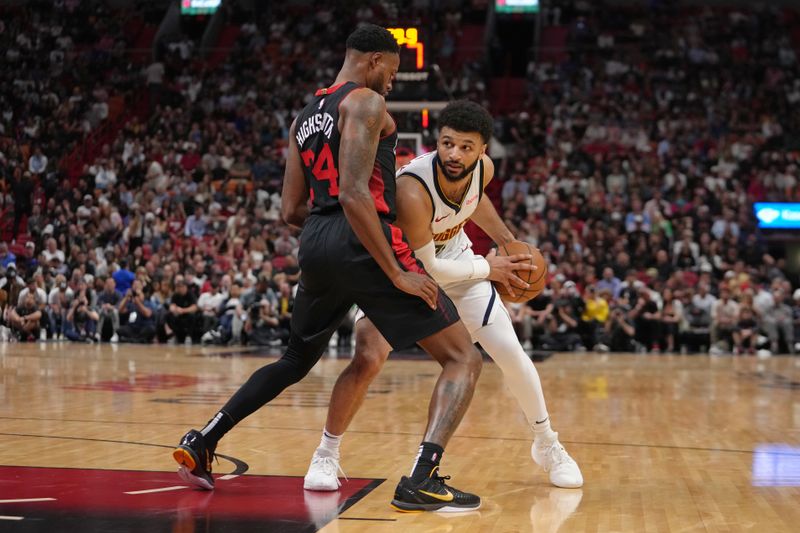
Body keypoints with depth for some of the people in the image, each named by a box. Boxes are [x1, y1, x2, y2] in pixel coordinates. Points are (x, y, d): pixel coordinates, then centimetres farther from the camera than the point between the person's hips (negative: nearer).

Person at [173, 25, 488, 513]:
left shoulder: (304, 119, 20)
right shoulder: (365, 102, -5)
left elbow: (291, 210, 19)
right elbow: (354, 193, -17)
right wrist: (397, 274, -17)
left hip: (316, 243, 8)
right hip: (363, 243, -8)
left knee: (296, 360, 31)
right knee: (464, 358, -4)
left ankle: (202, 443, 27)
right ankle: (422, 481, -21)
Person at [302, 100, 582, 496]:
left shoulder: (484, 169, -19)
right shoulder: (412, 189, -38)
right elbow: (425, 267, -29)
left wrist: (507, 240, 6)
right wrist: (487, 268, -19)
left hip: (453, 258, 5)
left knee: (511, 354, 1)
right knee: (367, 360, -21)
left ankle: (547, 445, 24)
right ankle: (326, 455, 1)